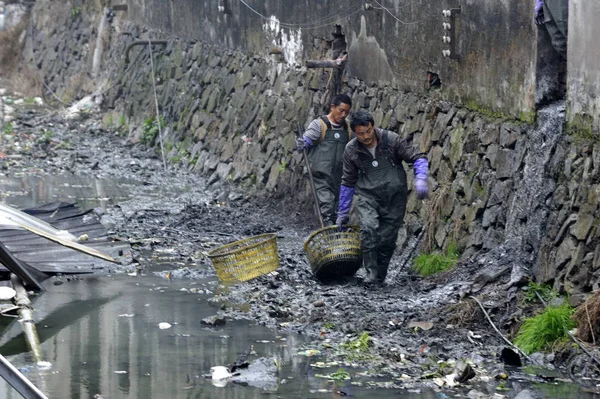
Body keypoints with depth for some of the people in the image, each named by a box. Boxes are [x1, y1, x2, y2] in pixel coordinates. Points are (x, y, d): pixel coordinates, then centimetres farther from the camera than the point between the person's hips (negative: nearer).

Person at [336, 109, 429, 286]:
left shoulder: (391, 140, -7)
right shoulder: (351, 150, -1)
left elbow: (418, 158, -2)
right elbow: (348, 183, 10)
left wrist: (420, 179, -22)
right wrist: (342, 213, 13)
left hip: (394, 197, 0)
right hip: (367, 196, 0)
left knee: (387, 238, -2)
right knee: (368, 229, -24)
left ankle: (380, 277, 16)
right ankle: (371, 273, -19)